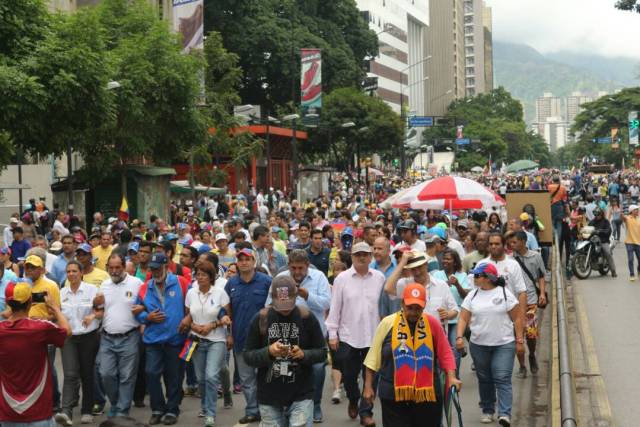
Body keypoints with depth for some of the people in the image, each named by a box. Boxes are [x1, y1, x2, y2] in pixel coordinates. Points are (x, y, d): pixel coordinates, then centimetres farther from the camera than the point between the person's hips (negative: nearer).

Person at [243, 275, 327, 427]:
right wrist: (268, 352, -19)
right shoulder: (261, 319, -3)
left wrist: (303, 354, -17)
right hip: (269, 397, 1)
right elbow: (248, 356, 0)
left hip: (301, 396, -1)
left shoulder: (307, 317, -4)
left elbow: (322, 352, 2)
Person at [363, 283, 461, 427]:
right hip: (394, 395, -1)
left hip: (427, 394, 1)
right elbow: (374, 357, 5)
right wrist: (368, 385, 5)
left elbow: (445, 353, 1)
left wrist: (451, 377, -12)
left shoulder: (433, 324, 1)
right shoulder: (388, 323, -1)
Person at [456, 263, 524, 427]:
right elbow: (463, 318, 2)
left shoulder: (505, 293, -3)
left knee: (502, 379, -9)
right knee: (484, 379, 11)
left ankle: (505, 414, -13)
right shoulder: (472, 295, 5)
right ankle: (487, 411, 24)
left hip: (504, 345, -3)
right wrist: (459, 337, -13)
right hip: (478, 345, 3)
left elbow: (517, 319, -1)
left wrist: (520, 341, -5)